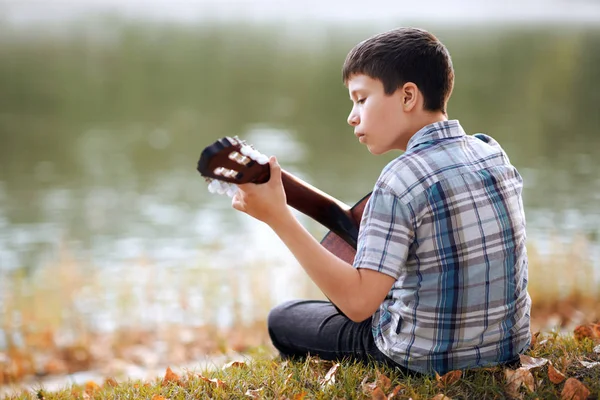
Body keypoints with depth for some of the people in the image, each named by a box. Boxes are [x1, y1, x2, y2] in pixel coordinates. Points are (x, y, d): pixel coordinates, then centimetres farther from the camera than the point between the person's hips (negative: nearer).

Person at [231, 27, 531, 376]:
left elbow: (357, 301, -28)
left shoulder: (403, 179, -23)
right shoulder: (495, 154, -1)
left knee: (282, 319, 15)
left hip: (430, 363, -7)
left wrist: (277, 216, -28)